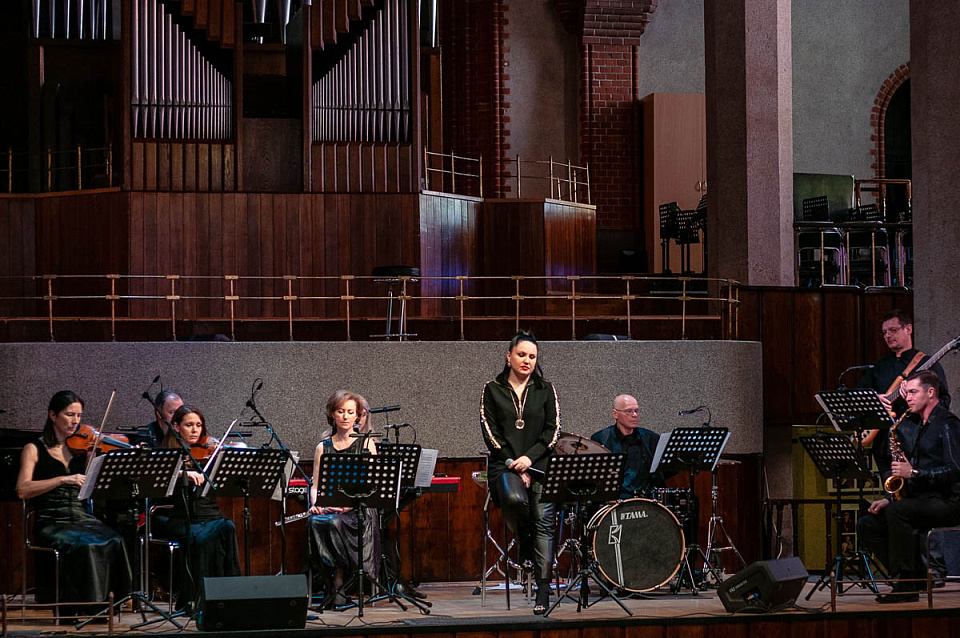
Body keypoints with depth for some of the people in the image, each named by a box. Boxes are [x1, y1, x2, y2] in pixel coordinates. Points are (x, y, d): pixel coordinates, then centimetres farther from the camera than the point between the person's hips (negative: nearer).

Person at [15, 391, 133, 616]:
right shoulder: (34, 450, 5)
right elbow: (23, 489, -11)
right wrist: (63, 479, -21)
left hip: (83, 519, 3)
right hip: (50, 524, -3)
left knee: (114, 542, -28)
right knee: (84, 546, -33)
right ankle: (83, 604, -22)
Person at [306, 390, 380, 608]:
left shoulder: (366, 444, 7)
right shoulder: (323, 447, 15)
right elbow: (315, 484, 12)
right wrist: (315, 503, -10)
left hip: (358, 509, -3)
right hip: (327, 506, 3)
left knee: (335, 523, -35)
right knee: (315, 522, -32)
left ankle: (338, 584, -22)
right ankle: (327, 583, -21)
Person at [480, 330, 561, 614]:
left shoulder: (545, 390, 12)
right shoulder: (492, 390, 9)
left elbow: (553, 430, 6)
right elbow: (490, 431, 2)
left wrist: (530, 457, -9)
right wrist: (512, 463, -10)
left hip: (540, 463, 1)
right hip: (505, 463, -1)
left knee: (544, 520, -13)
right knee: (515, 498, -33)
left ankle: (543, 592, -16)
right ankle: (524, 544, 0)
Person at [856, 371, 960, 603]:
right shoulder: (914, 427, 17)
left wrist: (914, 473, -24)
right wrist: (889, 498, 5)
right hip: (920, 500, 9)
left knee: (897, 512, -34)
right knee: (866, 525, -4)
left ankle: (906, 586, -29)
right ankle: (913, 575, -5)